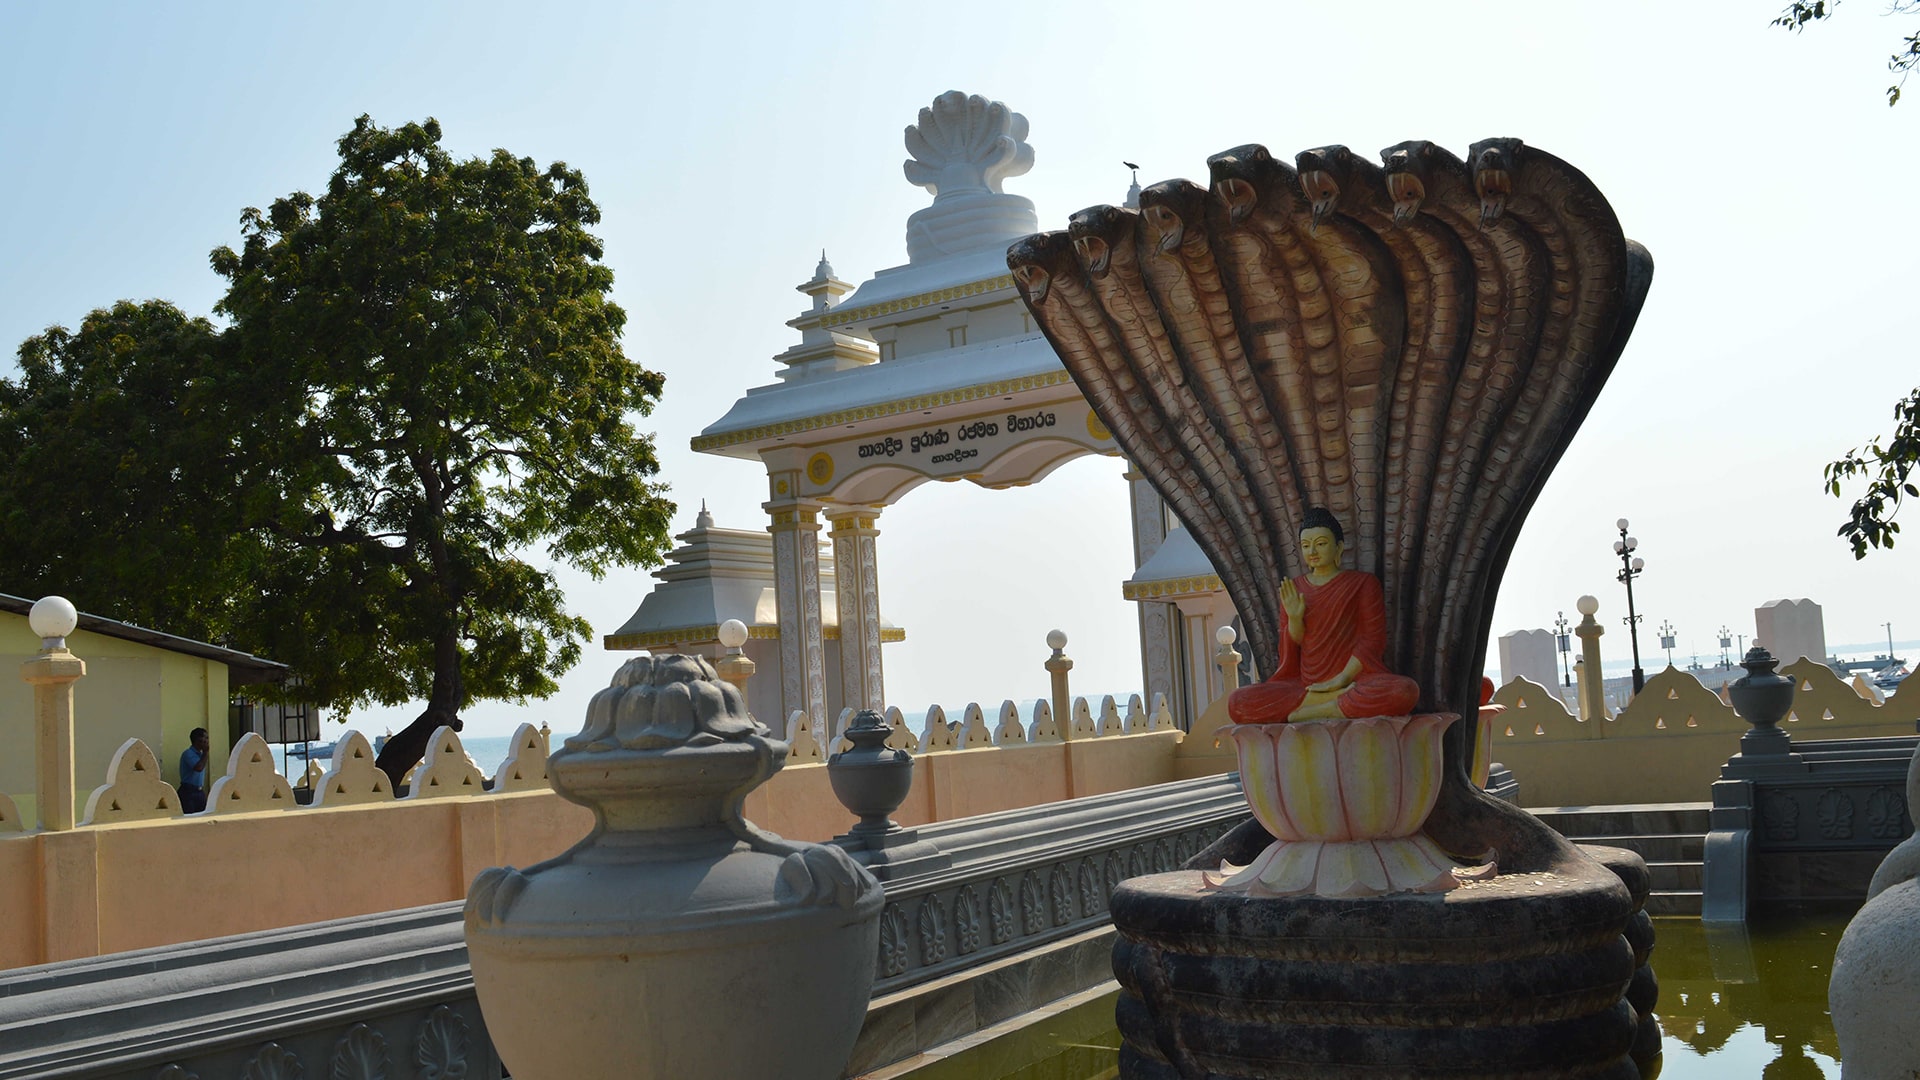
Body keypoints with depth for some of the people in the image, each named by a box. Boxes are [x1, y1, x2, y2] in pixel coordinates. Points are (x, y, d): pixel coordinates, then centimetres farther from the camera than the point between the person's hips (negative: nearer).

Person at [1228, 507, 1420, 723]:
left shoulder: (1363, 583, 8)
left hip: (1355, 677, -3)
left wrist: (1341, 679, -13)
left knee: (1405, 692, -37)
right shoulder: (1292, 589, 16)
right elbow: (1290, 650, 13)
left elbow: (1372, 640, -1)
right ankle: (1341, 698, -20)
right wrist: (1294, 618, -6)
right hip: (1306, 684, 3)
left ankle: (1303, 714, -27)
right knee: (1237, 703, -24)